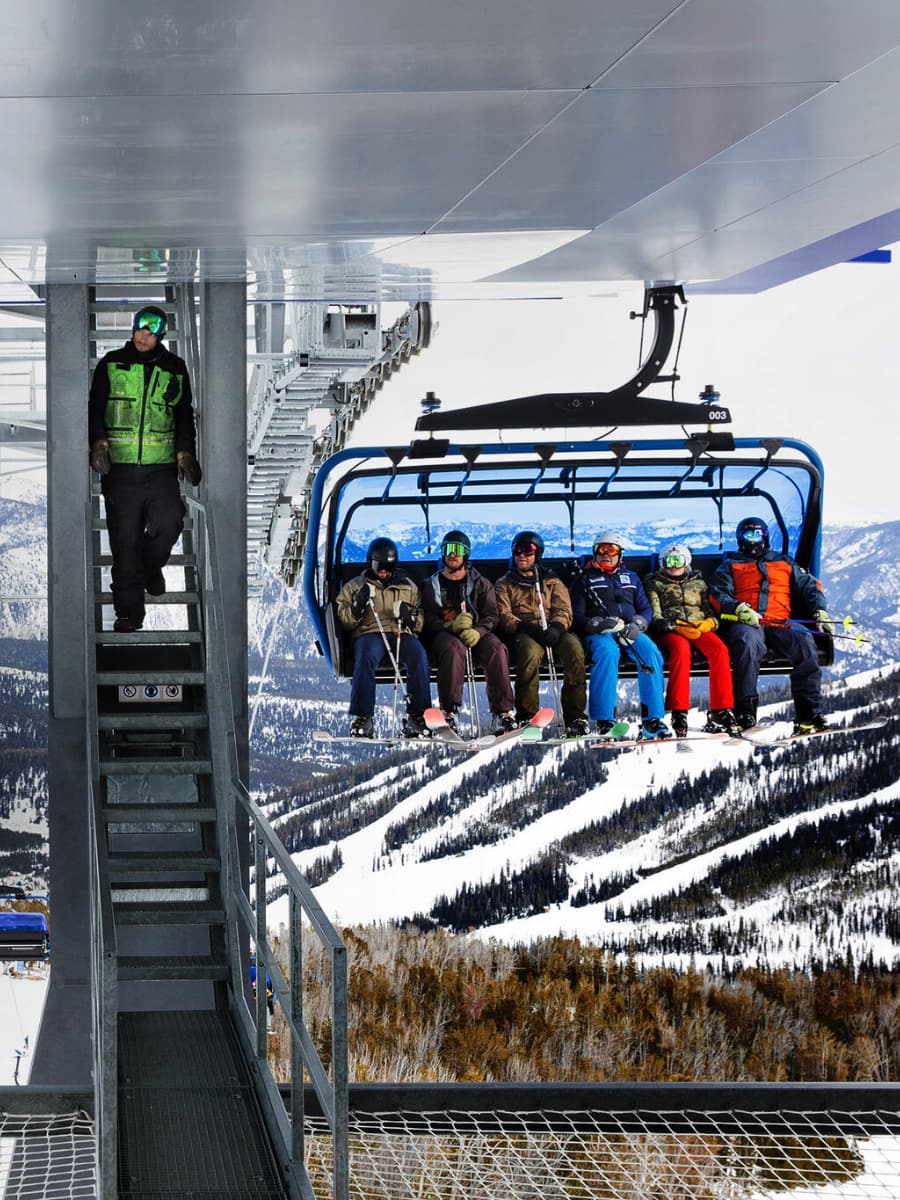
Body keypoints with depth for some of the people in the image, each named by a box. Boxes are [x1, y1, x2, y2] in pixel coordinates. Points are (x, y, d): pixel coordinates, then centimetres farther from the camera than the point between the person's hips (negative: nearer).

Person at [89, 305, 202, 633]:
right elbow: (95, 408, 7)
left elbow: (185, 415, 18)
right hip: (119, 468, -1)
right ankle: (129, 612, 5)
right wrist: (98, 440, -10)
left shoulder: (175, 369, 11)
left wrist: (185, 451, 4)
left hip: (162, 467, 1)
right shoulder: (111, 365, 6)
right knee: (124, 540, -3)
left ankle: (151, 564, 20)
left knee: (168, 523, -15)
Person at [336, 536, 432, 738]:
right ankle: (362, 718, -40)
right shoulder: (354, 586, 21)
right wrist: (359, 604, -7)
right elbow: (345, 621, 11)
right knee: (365, 656, -38)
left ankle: (416, 716, -34)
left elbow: (420, 624, 19)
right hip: (369, 633, -1)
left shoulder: (408, 587, 25)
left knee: (418, 655, -33)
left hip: (402, 634, 1)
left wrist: (409, 617, -4)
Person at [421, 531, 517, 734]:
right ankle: (449, 713, -42)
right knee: (455, 649, -39)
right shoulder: (432, 585, 18)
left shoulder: (481, 584, 19)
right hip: (445, 634, -1)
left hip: (477, 633, 1)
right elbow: (428, 619, 5)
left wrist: (477, 631, -18)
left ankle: (503, 713, -36)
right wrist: (451, 625, -16)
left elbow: (492, 616, 5)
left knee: (497, 650, -33)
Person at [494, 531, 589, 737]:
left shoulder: (552, 581, 25)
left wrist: (556, 628, -14)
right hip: (523, 634, -2)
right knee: (531, 650, -39)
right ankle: (526, 716, -36)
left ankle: (575, 717, -34)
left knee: (573, 646, -33)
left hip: (554, 632, 2)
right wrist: (525, 627, -16)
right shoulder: (504, 584, 21)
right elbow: (503, 615, 5)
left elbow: (564, 610, 10)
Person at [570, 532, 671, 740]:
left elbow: (645, 609, 18)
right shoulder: (584, 580, 15)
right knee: (607, 653, -38)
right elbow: (577, 617, 4)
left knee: (651, 652, -29)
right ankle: (604, 719, -40)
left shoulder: (631, 578, 26)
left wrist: (637, 624, -6)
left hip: (630, 632, 3)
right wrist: (598, 623, -16)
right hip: (599, 634, -3)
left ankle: (652, 719, -31)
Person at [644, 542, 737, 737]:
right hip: (671, 632, -3)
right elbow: (654, 616, 3)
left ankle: (722, 711, -35)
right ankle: (678, 713, -45)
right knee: (681, 649, -40)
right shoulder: (654, 584, 18)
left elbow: (710, 611, 20)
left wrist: (709, 623, -4)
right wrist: (676, 627, -15)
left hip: (699, 628, 3)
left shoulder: (698, 582, 27)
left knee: (719, 649, -32)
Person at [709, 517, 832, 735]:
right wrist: (739, 609, -12)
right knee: (748, 643, -39)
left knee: (804, 642, -31)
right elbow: (717, 596, 8)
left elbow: (809, 586, 24)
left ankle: (808, 713, -34)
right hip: (744, 623, -2)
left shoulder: (785, 563, 31)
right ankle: (745, 712, -42)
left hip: (781, 622, 2)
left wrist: (819, 612, 5)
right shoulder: (730, 566, 24)